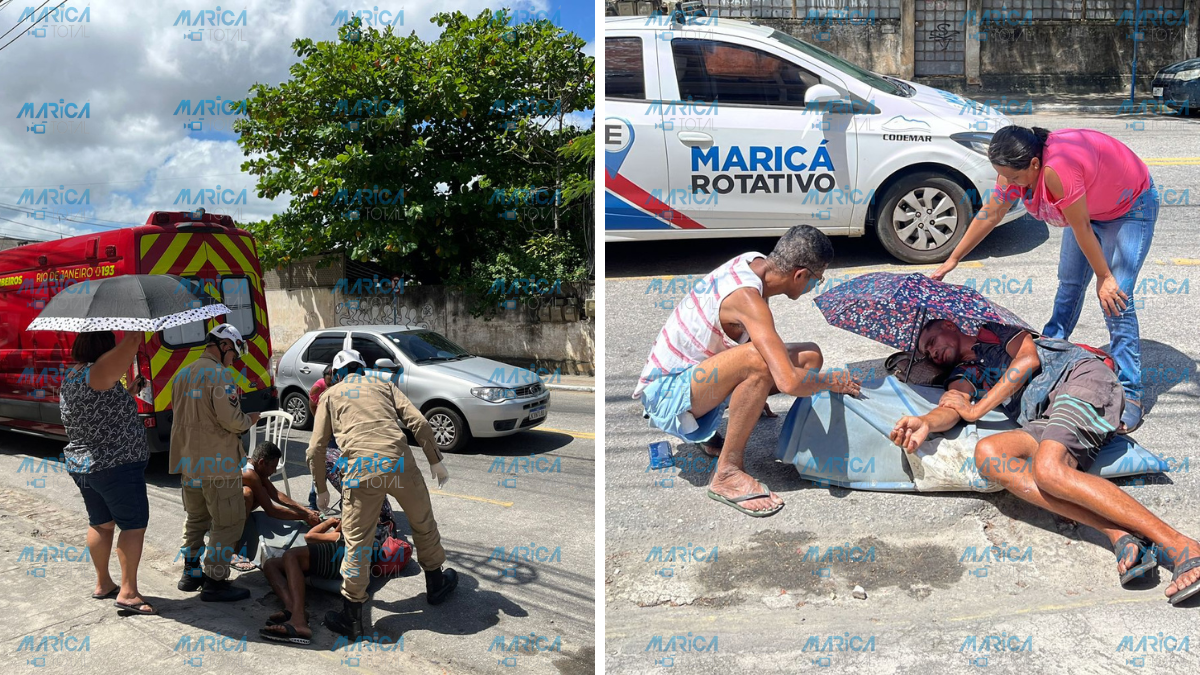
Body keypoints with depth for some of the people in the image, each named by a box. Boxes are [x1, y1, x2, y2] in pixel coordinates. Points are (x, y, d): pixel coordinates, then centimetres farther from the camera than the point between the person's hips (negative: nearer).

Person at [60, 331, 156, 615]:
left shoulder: (69, 379, 8)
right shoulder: (97, 373, -20)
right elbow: (132, 341, -26)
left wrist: (128, 393, 17)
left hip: (81, 466, 9)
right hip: (117, 466, -9)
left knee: (100, 524, 19)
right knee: (134, 525, -1)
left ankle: (103, 584, 30)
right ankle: (128, 592, -2)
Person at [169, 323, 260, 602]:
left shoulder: (182, 375, 12)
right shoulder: (219, 375, -16)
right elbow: (230, 420, -22)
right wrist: (249, 420, -2)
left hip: (187, 461, 9)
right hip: (218, 464, -9)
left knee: (196, 518, 22)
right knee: (229, 522, -1)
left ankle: (190, 573, 30)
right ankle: (215, 582, 1)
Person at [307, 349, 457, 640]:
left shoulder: (331, 394, 20)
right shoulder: (384, 384, 23)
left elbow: (316, 449, 13)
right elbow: (419, 422, 8)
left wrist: (321, 490, 23)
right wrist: (435, 461, 13)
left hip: (361, 472, -1)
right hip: (400, 464, 2)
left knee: (357, 543, 7)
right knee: (423, 524, 23)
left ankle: (352, 618, 13)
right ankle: (436, 584, 39)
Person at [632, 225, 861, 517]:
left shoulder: (754, 262, -2)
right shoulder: (747, 297, -29)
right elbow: (789, 382, -37)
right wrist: (831, 381, -17)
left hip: (697, 378, 9)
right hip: (666, 392, -9)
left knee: (810, 356, 0)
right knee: (757, 360, -37)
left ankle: (716, 431, 7)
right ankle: (727, 474, -21)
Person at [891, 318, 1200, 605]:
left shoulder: (993, 327, 18)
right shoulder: (963, 375, 27)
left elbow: (1029, 359, 1)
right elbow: (952, 409, 6)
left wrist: (975, 409, -1)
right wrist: (925, 423, -19)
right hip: (1046, 420, 5)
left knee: (1046, 468, -32)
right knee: (987, 453, -25)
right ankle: (1117, 533, -36)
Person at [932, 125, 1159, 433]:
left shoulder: (1057, 169, -42)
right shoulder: (1016, 167, -17)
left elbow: (1082, 229, -31)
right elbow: (989, 215, -6)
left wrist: (1105, 278, -20)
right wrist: (952, 260, -1)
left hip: (1131, 208, -8)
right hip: (1090, 205, 8)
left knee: (1115, 298, -13)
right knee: (1069, 282, 11)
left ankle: (1130, 397, -8)